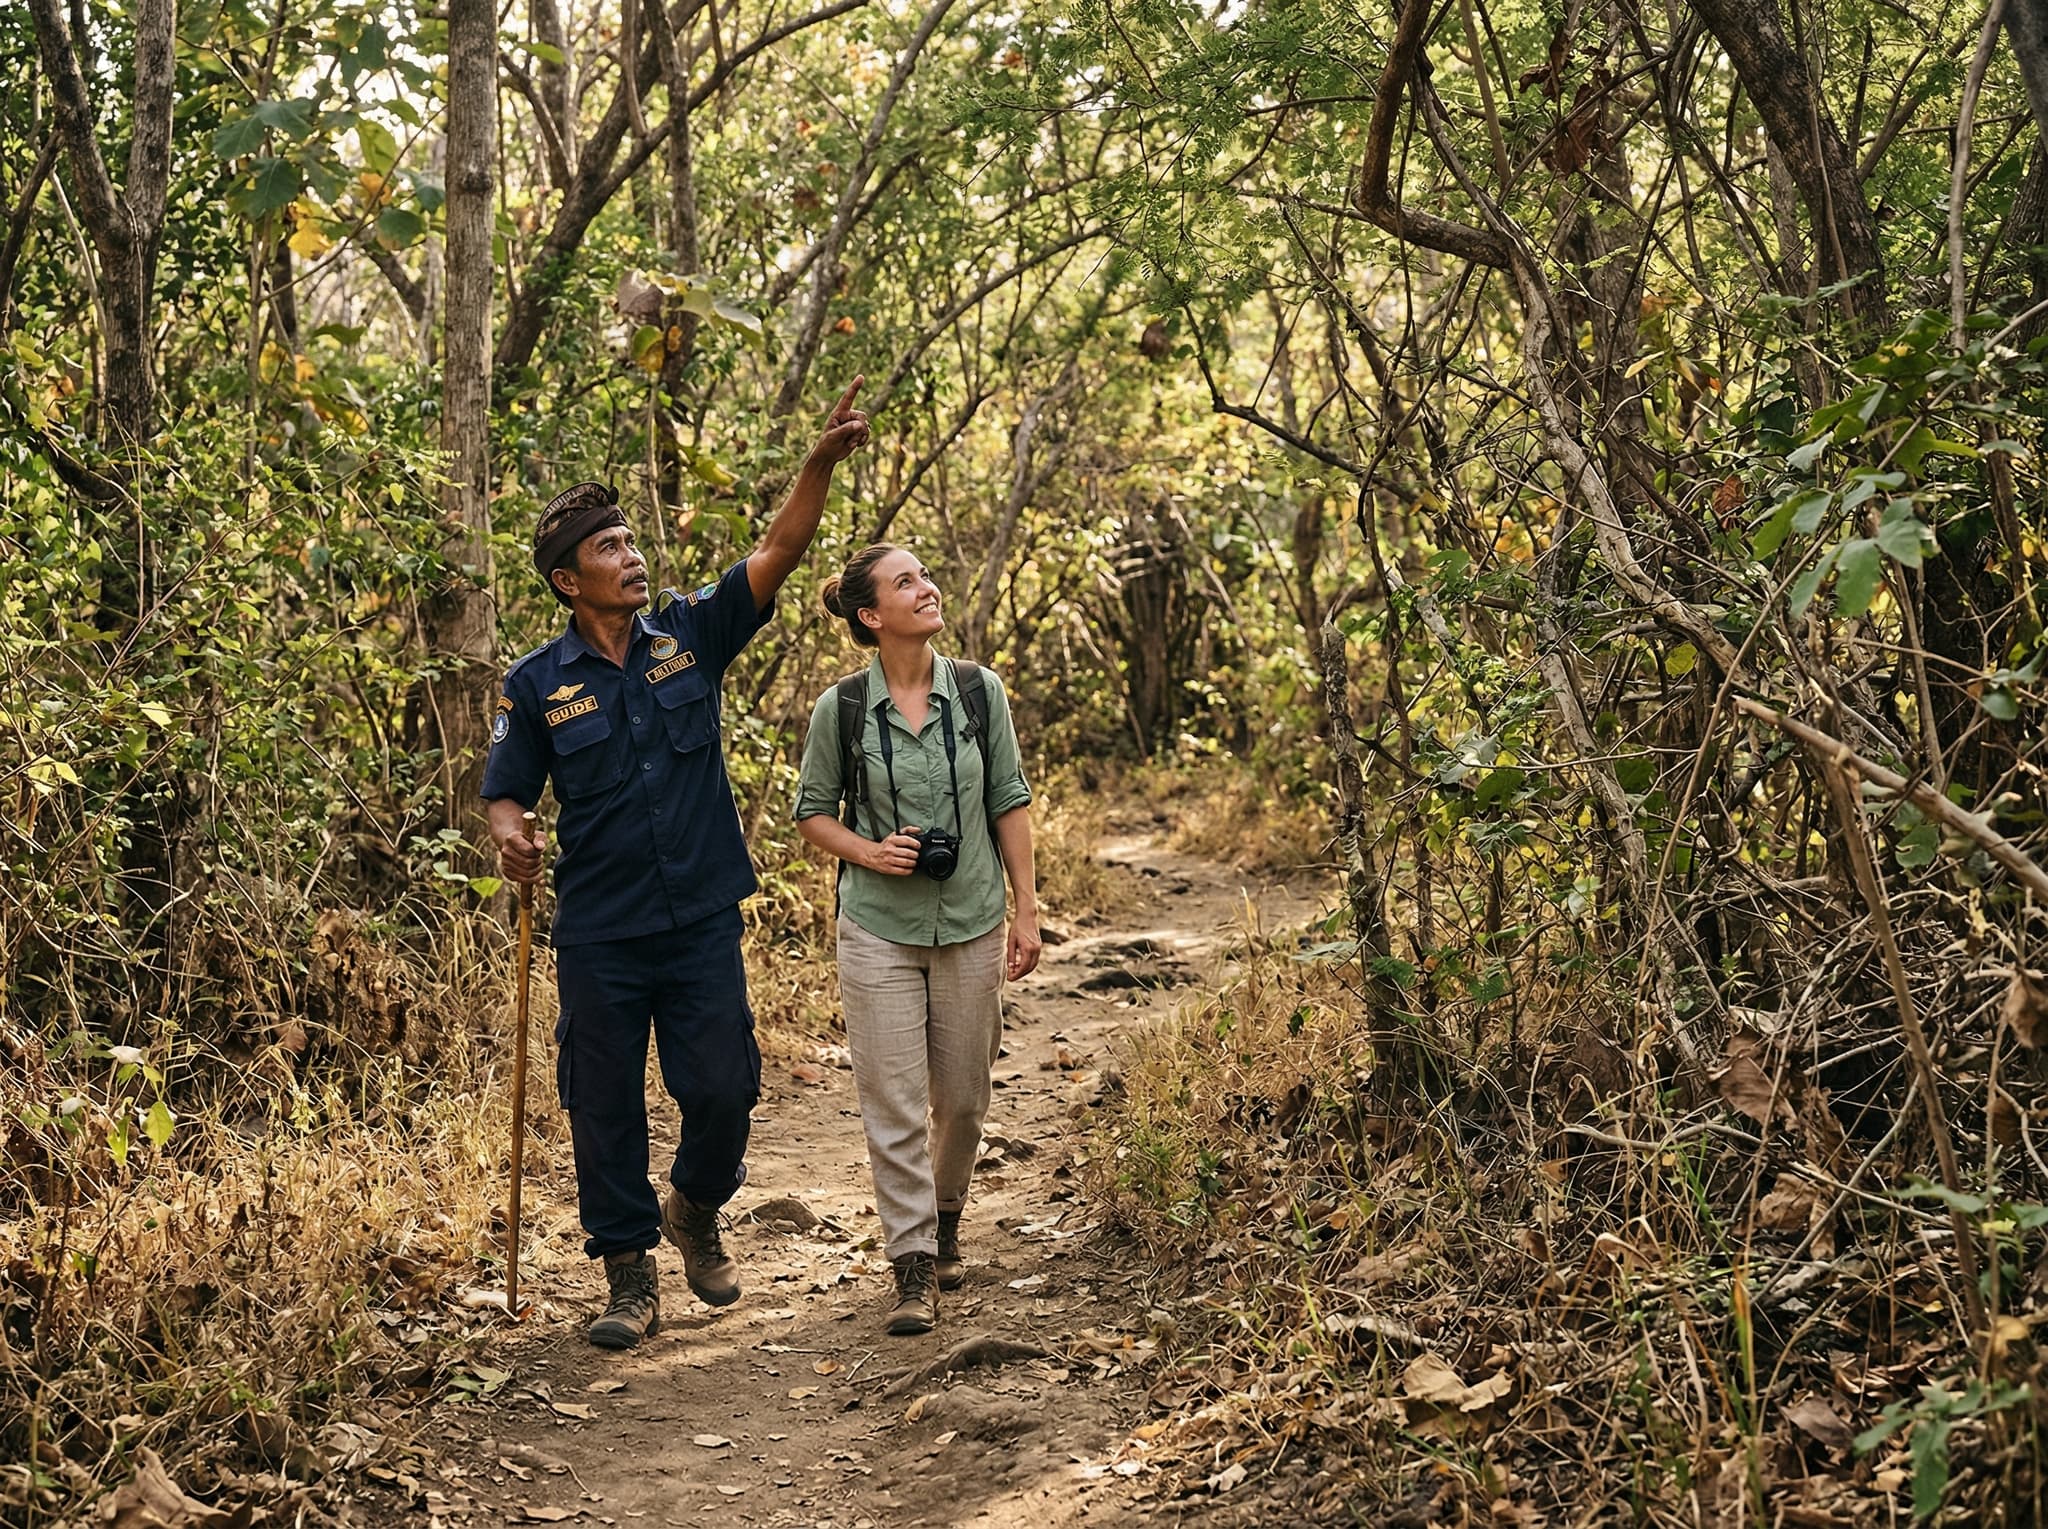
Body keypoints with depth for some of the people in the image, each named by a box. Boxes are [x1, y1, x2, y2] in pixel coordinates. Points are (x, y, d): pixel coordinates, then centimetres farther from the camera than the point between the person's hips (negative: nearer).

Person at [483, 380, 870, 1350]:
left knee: (723, 1092, 1)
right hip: (599, 933, -1)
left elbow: (778, 554, -8)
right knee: (606, 1109, 5)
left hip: (702, 917, 1)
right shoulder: (537, 684, -2)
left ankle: (696, 1211, 32)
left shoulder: (690, 635, 1)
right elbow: (506, 792, 4)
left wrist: (824, 461, -22)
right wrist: (509, 835, -20)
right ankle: (629, 1278, 21)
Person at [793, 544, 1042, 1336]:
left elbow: (1010, 802, 4)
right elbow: (812, 811, 5)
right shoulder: (841, 708, -7)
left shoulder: (979, 691, -2)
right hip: (880, 928, -2)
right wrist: (868, 853, -14)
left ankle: (945, 1220, 37)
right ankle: (914, 1266, 4)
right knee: (893, 1105, -3)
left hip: (972, 924, 2)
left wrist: (1027, 910, 2)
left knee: (963, 1097, 12)